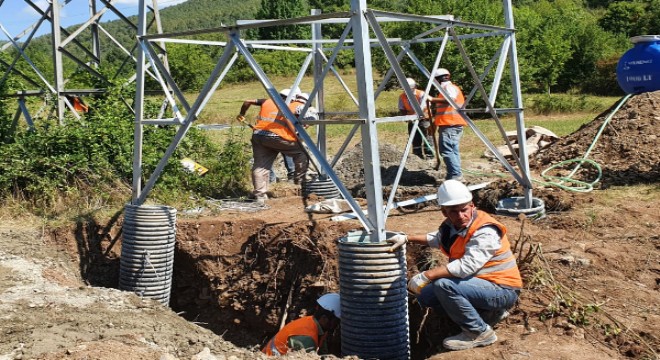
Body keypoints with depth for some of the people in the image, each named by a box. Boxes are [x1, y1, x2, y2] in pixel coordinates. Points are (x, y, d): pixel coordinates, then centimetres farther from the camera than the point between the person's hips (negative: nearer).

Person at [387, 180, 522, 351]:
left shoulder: (485, 232, -24)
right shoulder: (452, 225, 2)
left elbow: (466, 266, -35)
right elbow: (437, 239, 25)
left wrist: (426, 275, -29)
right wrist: (407, 238, 13)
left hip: (502, 291, -9)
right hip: (480, 283, 9)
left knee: (444, 285, -27)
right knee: (426, 295, 4)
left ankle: (480, 332, -10)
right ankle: (486, 314, 10)